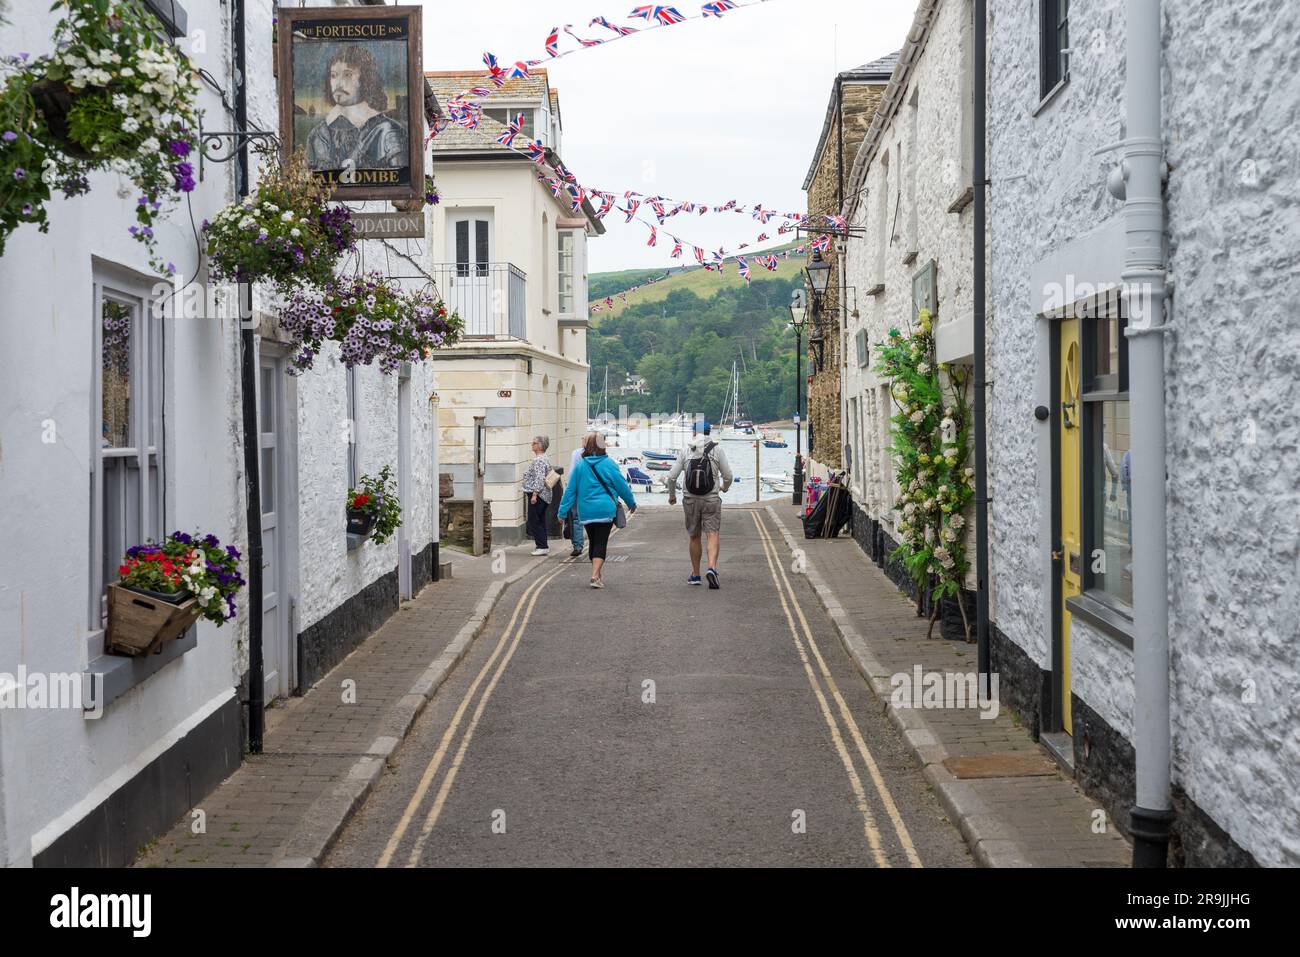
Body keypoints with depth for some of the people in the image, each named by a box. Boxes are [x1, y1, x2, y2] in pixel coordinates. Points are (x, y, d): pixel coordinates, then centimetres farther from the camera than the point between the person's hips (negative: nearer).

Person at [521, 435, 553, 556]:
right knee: (541, 521, 13)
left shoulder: (538, 460, -16)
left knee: (534, 521, -6)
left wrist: (535, 494, -25)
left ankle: (542, 547, -7)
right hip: (544, 495, 10)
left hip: (538, 495, -10)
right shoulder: (545, 459, 16)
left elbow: (539, 479, -23)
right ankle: (543, 547, 15)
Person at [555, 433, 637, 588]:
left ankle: (597, 575, 24)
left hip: (586, 512, 3)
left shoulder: (580, 465, 1)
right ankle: (595, 576, -16)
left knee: (593, 543, 16)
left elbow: (570, 489, 3)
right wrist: (632, 503, 15)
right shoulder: (608, 464, -7)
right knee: (601, 543, -3)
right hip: (605, 510, -3)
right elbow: (622, 485, 0)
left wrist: (563, 511, 9)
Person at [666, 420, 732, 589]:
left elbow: (672, 476, -1)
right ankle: (712, 568, -28)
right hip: (712, 499, -2)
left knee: (694, 537, 15)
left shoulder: (685, 451, 1)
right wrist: (724, 487, 21)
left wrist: (672, 495, 16)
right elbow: (727, 475, -2)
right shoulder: (717, 450, -2)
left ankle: (695, 575, 22)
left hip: (691, 500, 2)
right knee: (713, 535, -5)